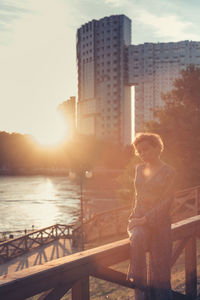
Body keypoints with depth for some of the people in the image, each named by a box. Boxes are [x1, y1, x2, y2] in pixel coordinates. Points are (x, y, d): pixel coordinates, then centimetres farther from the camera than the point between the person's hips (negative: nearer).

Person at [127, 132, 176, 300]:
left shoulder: (168, 172, -2)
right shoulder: (139, 169, 14)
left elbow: (166, 203, -8)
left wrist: (145, 219, -15)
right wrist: (136, 217, 5)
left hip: (159, 221, -3)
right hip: (139, 218, 3)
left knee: (159, 270, -4)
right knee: (137, 239, -31)